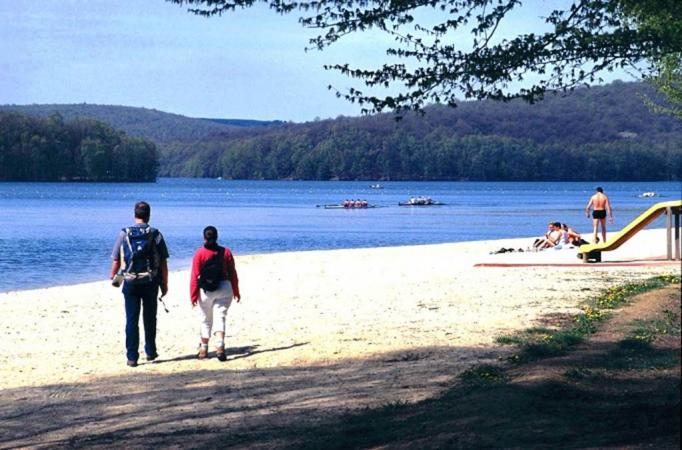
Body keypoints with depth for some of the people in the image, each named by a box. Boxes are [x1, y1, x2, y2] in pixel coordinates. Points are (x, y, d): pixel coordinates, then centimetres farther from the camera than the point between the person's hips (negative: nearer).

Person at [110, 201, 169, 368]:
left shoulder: (124, 234, -3)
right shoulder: (156, 235, -4)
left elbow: (116, 260, 0)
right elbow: (163, 263, -3)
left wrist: (113, 277, 17)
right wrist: (164, 284, 6)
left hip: (130, 283, 0)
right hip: (150, 283, 0)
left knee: (131, 320, 3)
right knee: (149, 318, 15)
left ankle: (132, 357, 1)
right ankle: (150, 352, 23)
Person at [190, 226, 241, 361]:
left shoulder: (199, 254, -7)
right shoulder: (226, 252, 1)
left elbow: (195, 276, -9)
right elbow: (232, 274, 6)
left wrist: (193, 296, -5)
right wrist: (236, 292, 15)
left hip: (206, 289, -1)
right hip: (224, 288, 1)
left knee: (205, 320, 13)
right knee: (220, 318, -1)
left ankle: (204, 349, 21)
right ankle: (220, 346, -19)